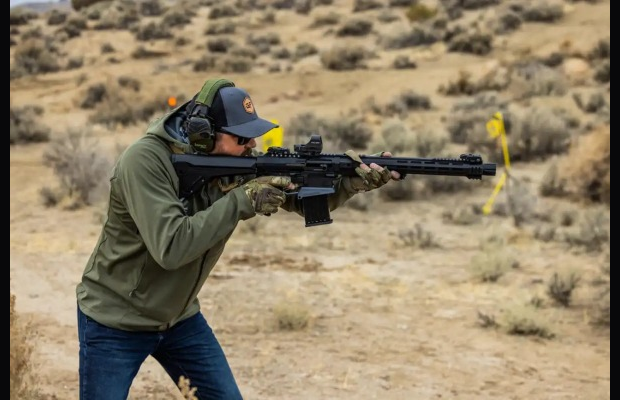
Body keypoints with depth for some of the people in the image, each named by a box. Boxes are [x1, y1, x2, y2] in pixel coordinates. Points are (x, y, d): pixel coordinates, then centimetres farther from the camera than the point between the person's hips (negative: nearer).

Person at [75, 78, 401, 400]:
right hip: (114, 321, -6)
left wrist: (355, 181, -22)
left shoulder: (237, 162, -8)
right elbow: (170, 247, -35)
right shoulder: (145, 160, -27)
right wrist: (242, 200, -32)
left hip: (179, 318, 6)